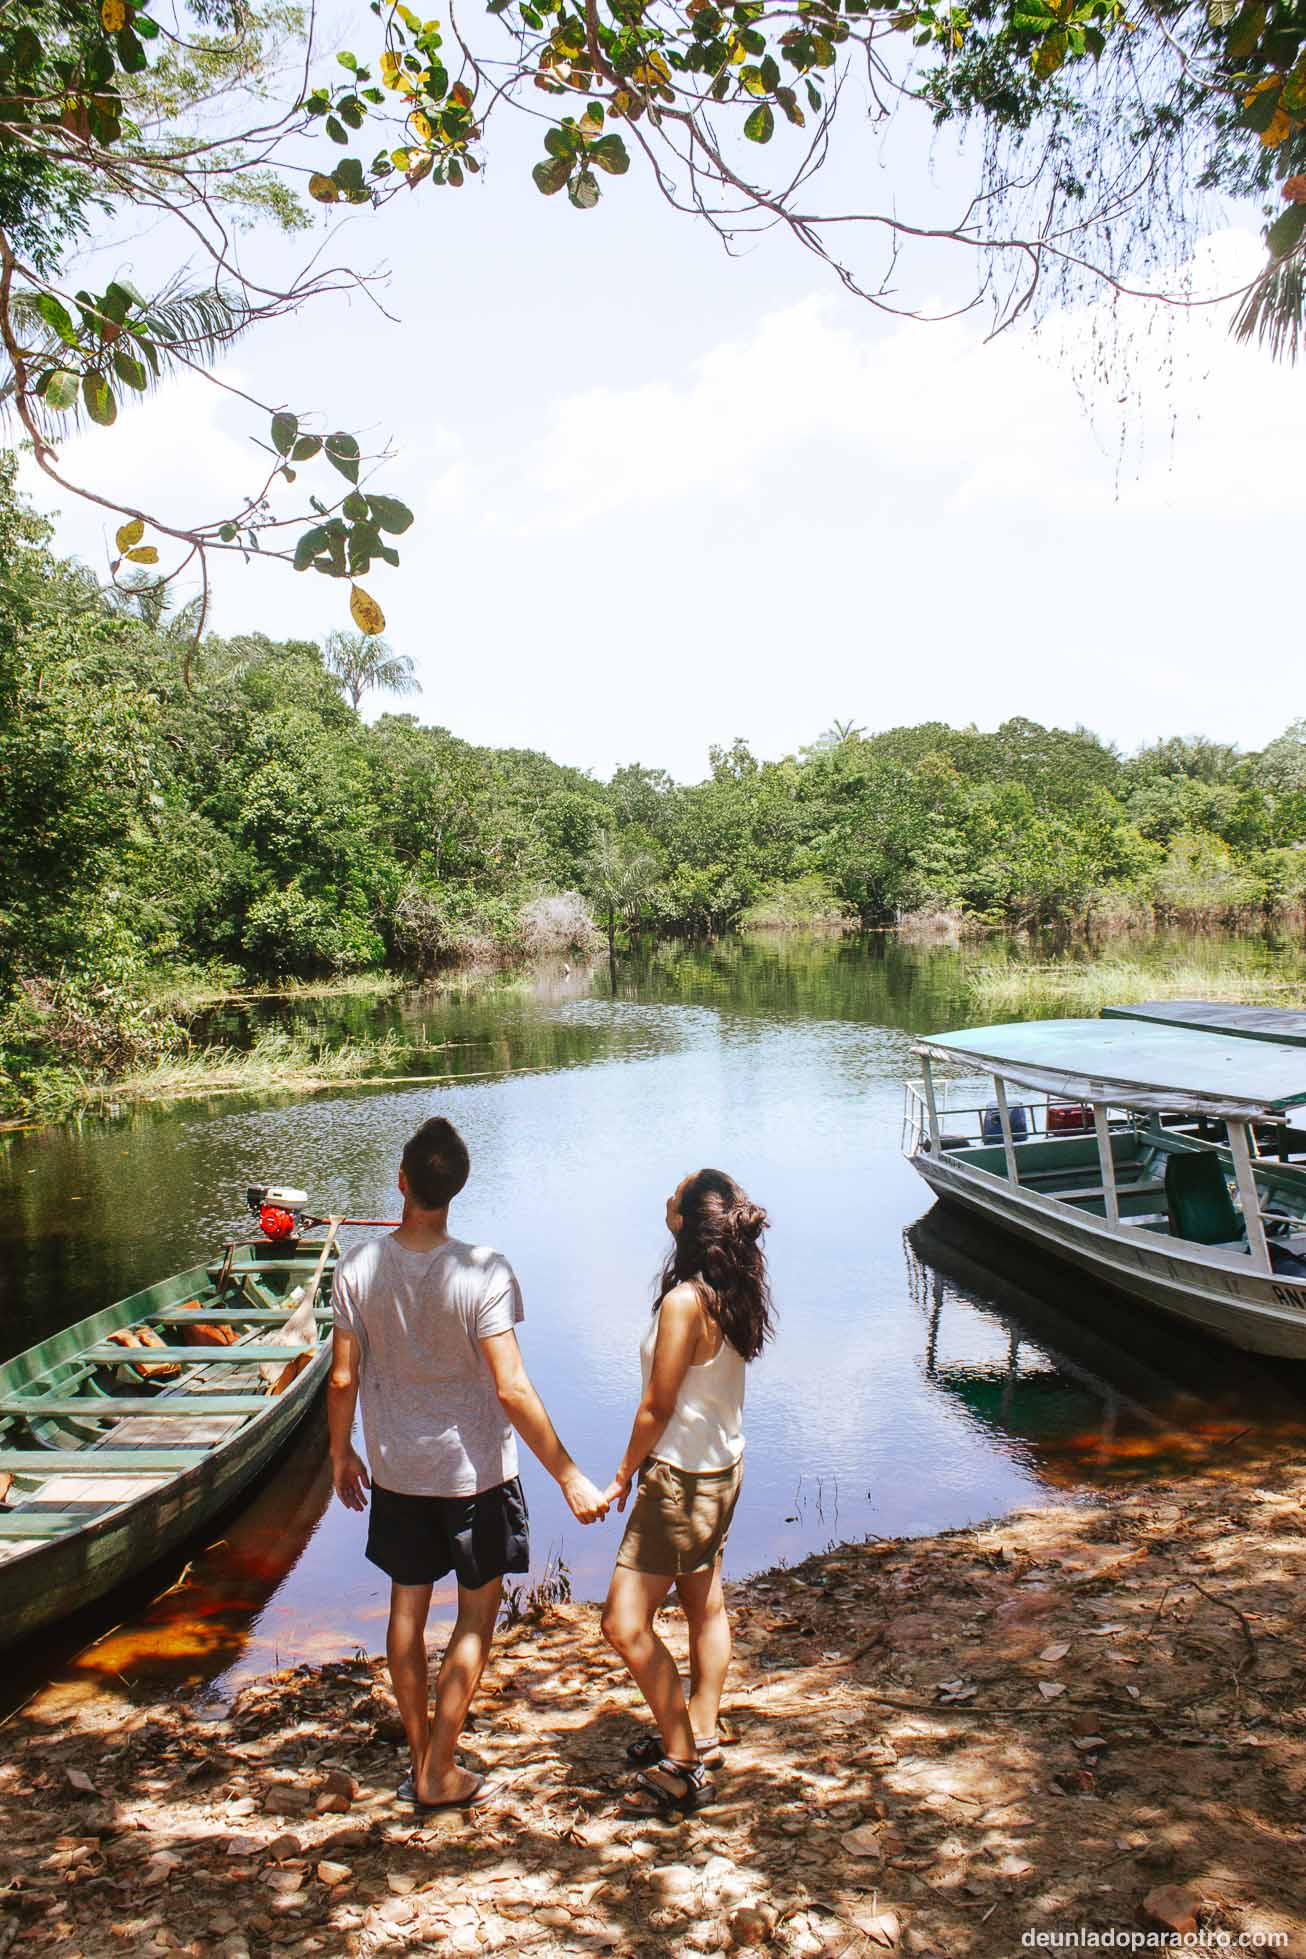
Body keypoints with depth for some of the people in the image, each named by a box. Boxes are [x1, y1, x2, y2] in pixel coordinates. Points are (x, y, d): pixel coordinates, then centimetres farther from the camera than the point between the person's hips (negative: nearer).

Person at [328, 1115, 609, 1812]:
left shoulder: (358, 1267, -12)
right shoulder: (482, 1272, -22)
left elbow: (343, 1377, -3)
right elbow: (511, 1390, -23)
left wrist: (341, 1452, 15)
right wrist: (569, 1478, -15)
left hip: (395, 1468, 4)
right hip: (474, 1471, -4)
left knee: (407, 1607, 18)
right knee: (477, 1614, 13)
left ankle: (420, 1760, 32)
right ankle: (439, 1774, 18)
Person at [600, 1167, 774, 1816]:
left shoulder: (685, 1300, -26)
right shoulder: (736, 1292, -2)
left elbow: (658, 1407, -19)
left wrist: (623, 1477, -6)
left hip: (681, 1476, -9)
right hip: (723, 1468, 10)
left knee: (626, 1624, -2)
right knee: (706, 1606, 21)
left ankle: (683, 1766, 7)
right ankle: (700, 1734, 37)